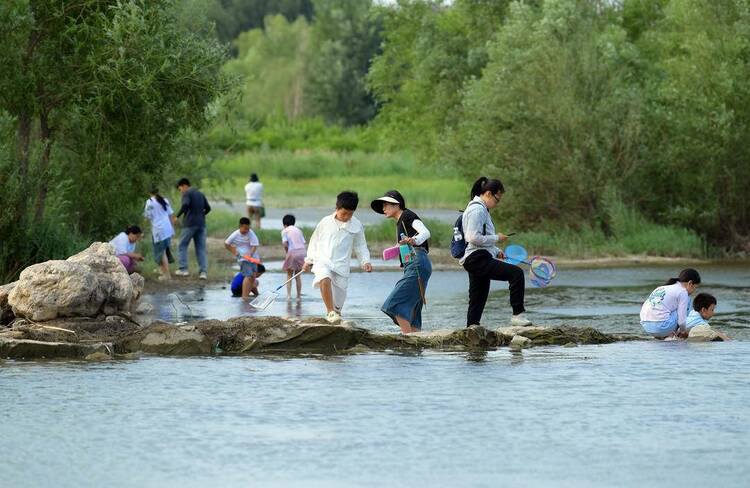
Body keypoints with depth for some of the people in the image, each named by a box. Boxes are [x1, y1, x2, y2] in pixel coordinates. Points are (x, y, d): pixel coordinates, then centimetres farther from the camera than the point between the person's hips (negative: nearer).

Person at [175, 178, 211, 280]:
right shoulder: (200, 194, 17)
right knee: (201, 248, 5)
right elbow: (208, 208, 15)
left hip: (190, 223, -6)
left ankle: (183, 269, 4)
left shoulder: (187, 194, -4)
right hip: (201, 224, 6)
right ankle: (204, 271, -5)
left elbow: (185, 205, -22)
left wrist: (178, 216, -13)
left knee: (183, 245, 8)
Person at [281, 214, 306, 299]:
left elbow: (285, 244, -8)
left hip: (292, 252, -4)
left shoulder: (285, 231, 4)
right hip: (301, 252, 4)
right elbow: (303, 243, 9)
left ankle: (289, 294, -2)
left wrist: (287, 253, 6)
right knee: (298, 276, 13)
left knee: (289, 275, 7)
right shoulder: (298, 230, 18)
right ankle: (298, 295, 13)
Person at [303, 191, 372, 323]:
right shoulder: (325, 222, 6)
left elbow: (360, 247, 14)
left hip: (341, 266, 1)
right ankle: (330, 312, -29)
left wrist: (365, 261, -1)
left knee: (338, 301, 0)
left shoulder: (356, 226, 6)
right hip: (323, 261, -1)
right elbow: (315, 241, 17)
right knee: (325, 279, -34)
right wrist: (309, 260, 14)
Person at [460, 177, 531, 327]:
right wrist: (496, 238, -11)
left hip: (477, 260, 11)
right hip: (478, 259, -11)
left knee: (477, 302, 10)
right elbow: (474, 238, -21)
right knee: (516, 273, -20)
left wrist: (496, 251, 19)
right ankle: (517, 315, -21)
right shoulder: (477, 210, -12)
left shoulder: (481, 209, 22)